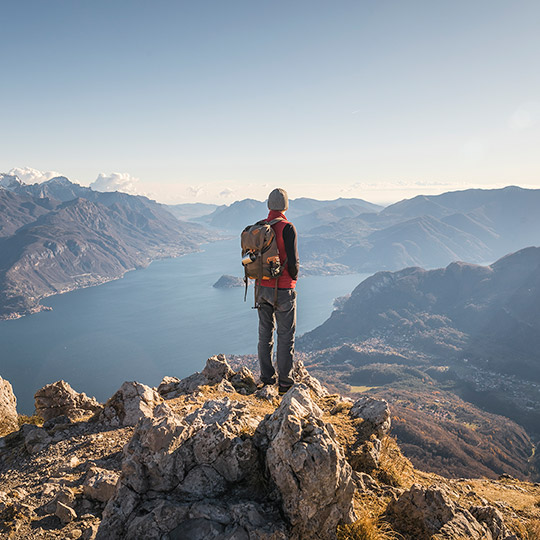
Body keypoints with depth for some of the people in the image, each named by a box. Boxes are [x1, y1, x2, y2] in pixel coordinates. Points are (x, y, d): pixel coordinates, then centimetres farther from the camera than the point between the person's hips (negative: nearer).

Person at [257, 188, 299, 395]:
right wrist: (294, 276, 1)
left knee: (265, 334, 14)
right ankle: (285, 383, 9)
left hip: (262, 288, 6)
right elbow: (292, 261, -19)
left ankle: (267, 379, 22)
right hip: (283, 290, -6)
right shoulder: (287, 228, -15)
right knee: (286, 336, 4)